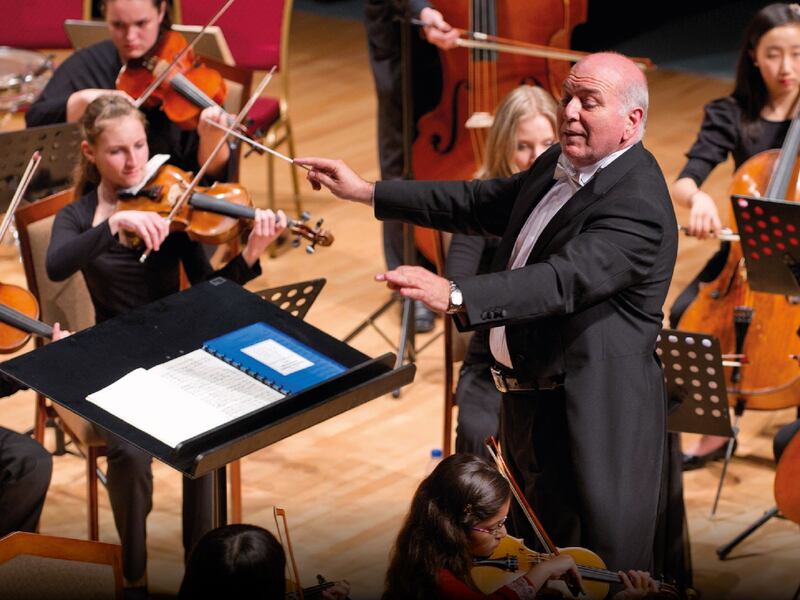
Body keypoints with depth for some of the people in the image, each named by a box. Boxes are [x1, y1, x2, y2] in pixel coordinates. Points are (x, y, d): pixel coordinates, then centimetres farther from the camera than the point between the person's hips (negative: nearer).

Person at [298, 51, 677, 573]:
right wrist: (364, 192, 15)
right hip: (531, 401, 10)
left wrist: (455, 296, -46)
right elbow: (480, 204, 17)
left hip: (590, 417, -10)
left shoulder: (638, 204, -23)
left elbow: (563, 280, -35)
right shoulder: (558, 167, 8)